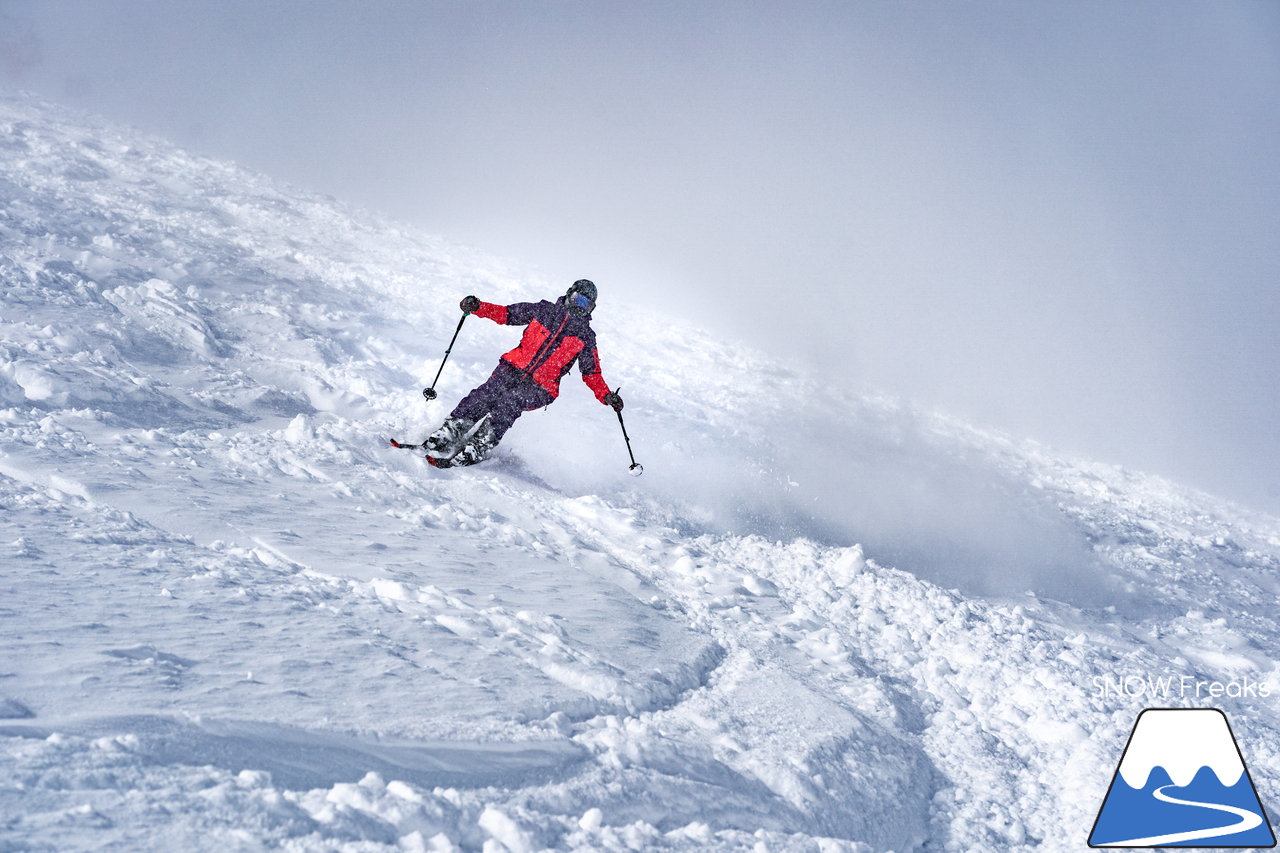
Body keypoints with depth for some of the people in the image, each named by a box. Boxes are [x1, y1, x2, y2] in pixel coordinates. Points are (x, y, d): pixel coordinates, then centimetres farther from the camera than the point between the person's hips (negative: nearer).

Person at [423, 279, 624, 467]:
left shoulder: (586, 337, 8)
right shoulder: (544, 310, 10)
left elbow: (592, 374, 10)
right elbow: (505, 313, 11)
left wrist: (607, 396, -7)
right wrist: (477, 307, -4)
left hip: (540, 388, -2)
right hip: (513, 368, 2)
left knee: (508, 404, -29)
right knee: (485, 395, -24)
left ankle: (475, 451, -32)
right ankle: (445, 436, -21)